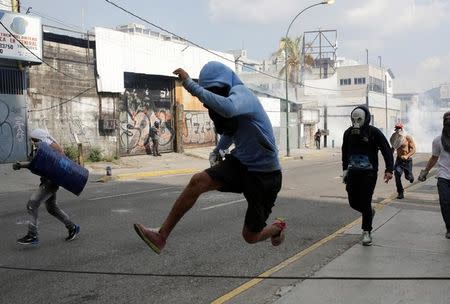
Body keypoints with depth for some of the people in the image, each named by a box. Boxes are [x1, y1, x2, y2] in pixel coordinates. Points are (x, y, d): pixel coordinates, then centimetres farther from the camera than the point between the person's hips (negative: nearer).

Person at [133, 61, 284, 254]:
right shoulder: (232, 97, 4)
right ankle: (161, 236, -14)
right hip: (240, 163, 7)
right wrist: (217, 151, 15)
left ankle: (278, 227, 37)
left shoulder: (241, 93, -22)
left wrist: (190, 85, -44)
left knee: (251, 236, 2)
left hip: (264, 174, -7)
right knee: (198, 181, -19)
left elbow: (229, 108, -48)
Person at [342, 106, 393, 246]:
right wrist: (345, 169, 20)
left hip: (368, 173, -5)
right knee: (353, 202, 7)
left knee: (365, 203, -5)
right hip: (352, 172, 5)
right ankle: (370, 212, 39)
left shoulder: (374, 132, -8)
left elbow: (387, 150, -7)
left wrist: (389, 170, -14)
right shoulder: (348, 132, 5)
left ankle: (367, 232, 10)